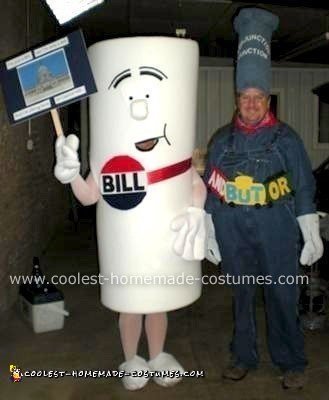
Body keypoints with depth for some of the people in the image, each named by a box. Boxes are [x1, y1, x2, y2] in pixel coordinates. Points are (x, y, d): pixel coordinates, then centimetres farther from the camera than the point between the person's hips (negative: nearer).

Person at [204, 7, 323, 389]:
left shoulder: (285, 137, 1)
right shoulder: (222, 140, 7)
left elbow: (304, 187, 2)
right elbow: (209, 189, 9)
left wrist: (311, 234, -2)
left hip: (276, 229, -2)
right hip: (233, 232, 2)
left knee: (282, 295, 5)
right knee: (241, 294, 13)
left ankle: (291, 363, 23)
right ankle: (243, 357, 29)